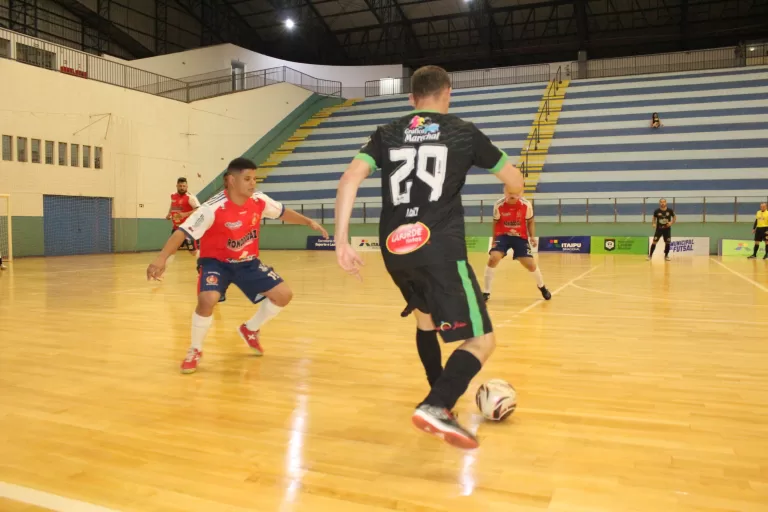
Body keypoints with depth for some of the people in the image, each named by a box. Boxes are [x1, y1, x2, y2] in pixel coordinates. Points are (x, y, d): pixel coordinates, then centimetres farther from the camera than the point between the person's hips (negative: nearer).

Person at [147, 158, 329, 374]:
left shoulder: (259, 201, -11)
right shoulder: (214, 208, -27)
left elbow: (283, 212, 9)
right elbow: (182, 231, -30)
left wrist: (309, 222, 5)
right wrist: (162, 258, -43)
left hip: (248, 261, 5)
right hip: (216, 261, -5)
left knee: (283, 294, -6)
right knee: (207, 301, -32)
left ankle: (250, 330, 22)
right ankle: (195, 350, -3)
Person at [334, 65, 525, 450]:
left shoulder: (387, 134, 16)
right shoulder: (463, 132, 11)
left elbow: (350, 178, 0)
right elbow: (515, 181, 19)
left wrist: (342, 241, 0)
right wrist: (513, 197, 43)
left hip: (394, 249, 5)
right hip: (439, 248, -4)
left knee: (426, 315, 30)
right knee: (481, 341, -1)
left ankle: (442, 398, 38)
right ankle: (435, 407, -24)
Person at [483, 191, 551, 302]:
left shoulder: (526, 204, -13)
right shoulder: (499, 205, -13)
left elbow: (530, 221, 2)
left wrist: (532, 236, -10)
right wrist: (494, 239, 5)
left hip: (521, 237, 0)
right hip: (503, 235, 0)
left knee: (531, 265, -4)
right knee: (493, 258, -23)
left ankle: (542, 287, 30)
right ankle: (486, 292, -8)